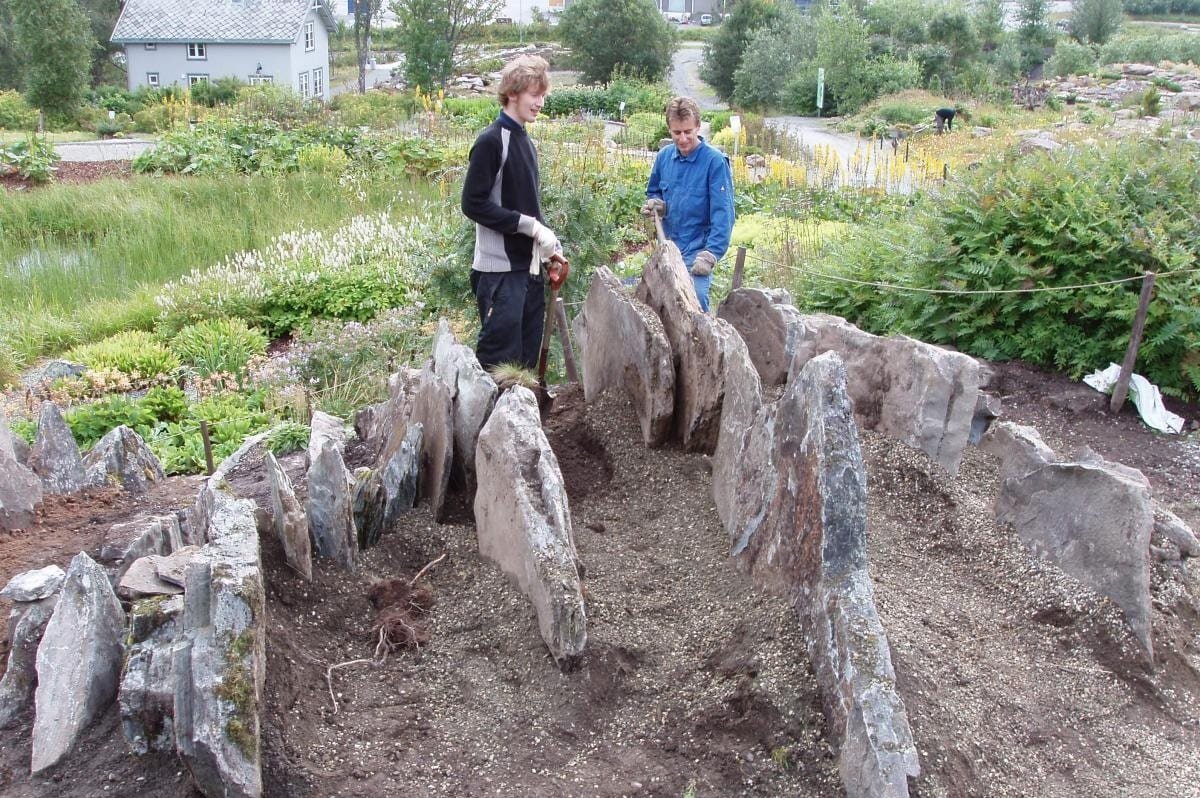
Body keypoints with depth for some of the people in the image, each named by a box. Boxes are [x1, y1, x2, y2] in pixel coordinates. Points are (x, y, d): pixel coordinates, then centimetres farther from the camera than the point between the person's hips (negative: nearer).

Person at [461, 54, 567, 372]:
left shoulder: (525, 142, 15)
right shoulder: (491, 140, -10)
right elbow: (473, 203, -16)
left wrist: (549, 246, 10)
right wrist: (529, 225, -17)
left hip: (529, 266, 8)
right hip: (500, 270, -8)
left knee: (528, 358, 11)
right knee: (500, 359, -7)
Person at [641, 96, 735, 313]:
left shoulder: (715, 161, -13)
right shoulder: (664, 156, 4)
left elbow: (723, 213, -17)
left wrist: (710, 254, -26)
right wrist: (654, 204, -5)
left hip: (697, 250, -6)